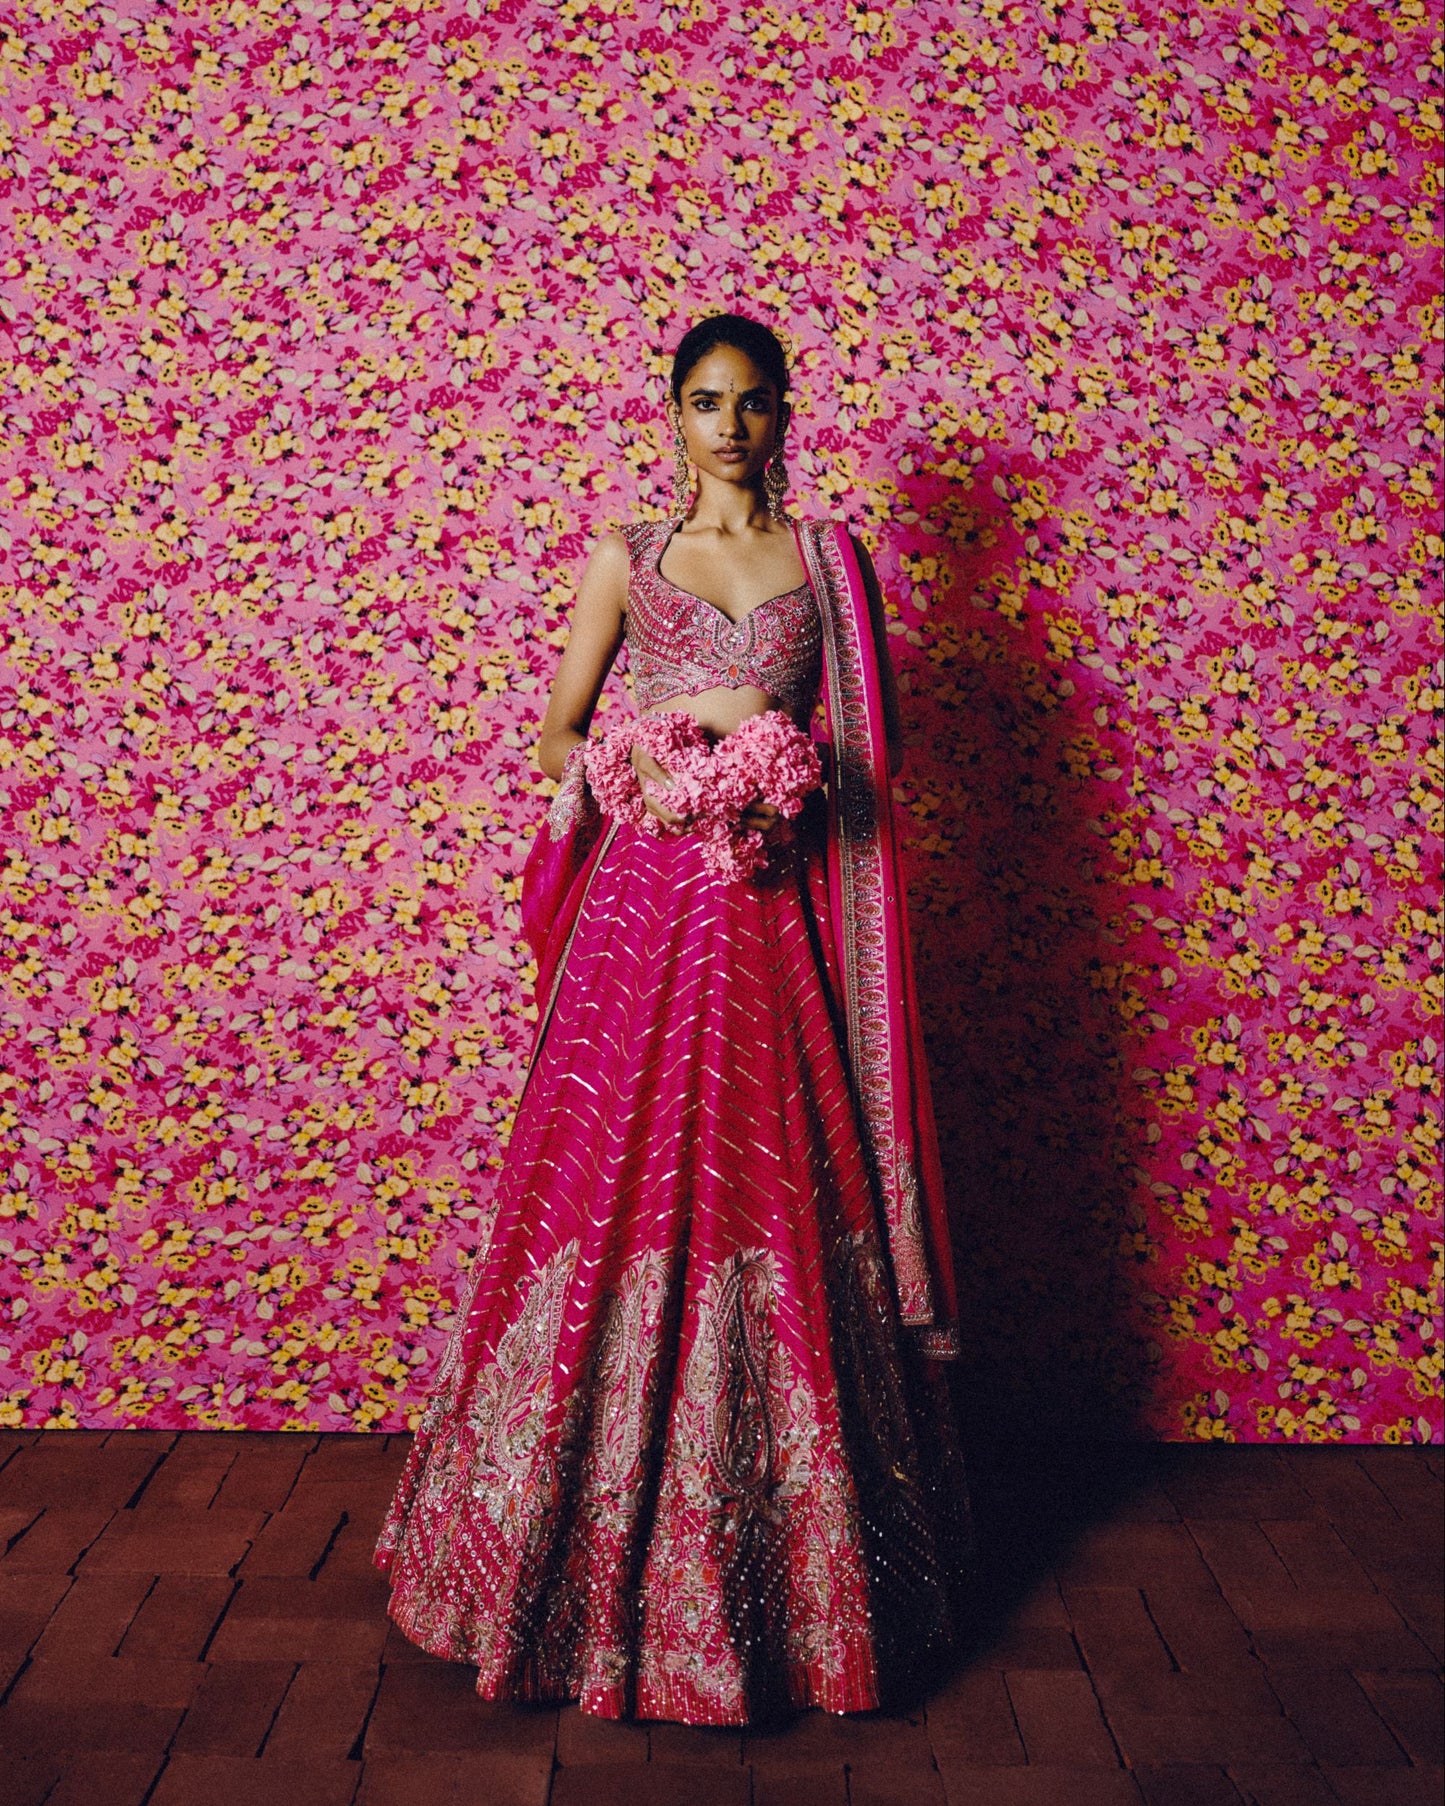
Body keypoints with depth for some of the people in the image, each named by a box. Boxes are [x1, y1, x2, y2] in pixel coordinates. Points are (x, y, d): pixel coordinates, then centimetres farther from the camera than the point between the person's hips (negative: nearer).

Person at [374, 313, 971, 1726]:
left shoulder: (830, 559, 11)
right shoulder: (626, 558, 9)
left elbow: (878, 740, 11)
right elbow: (556, 737, 8)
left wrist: (794, 774, -7)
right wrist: (649, 766, -9)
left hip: (781, 906, 0)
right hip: (650, 898, 0)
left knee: (782, 1186, 2)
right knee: (624, 1180, 0)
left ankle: (792, 1573, 20)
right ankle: (613, 1558, 19)